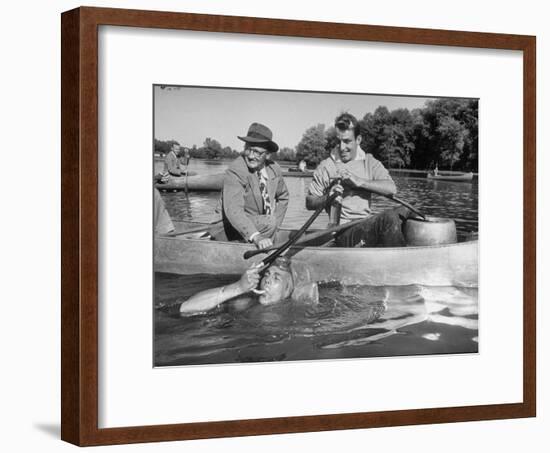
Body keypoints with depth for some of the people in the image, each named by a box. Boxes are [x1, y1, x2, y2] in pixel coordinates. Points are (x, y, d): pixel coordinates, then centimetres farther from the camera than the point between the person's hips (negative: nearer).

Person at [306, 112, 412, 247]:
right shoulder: (326, 167, 4)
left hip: (368, 223, 5)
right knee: (389, 218, -29)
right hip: (345, 233, -5)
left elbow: (391, 188, -6)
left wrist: (359, 181, -15)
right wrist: (327, 198, -14)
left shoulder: (369, 162, 11)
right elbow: (309, 203, 7)